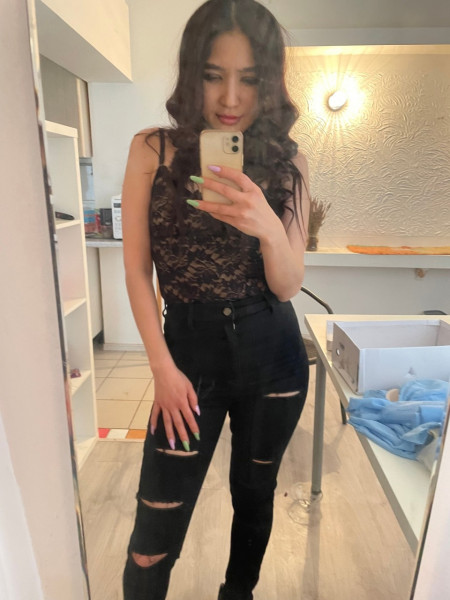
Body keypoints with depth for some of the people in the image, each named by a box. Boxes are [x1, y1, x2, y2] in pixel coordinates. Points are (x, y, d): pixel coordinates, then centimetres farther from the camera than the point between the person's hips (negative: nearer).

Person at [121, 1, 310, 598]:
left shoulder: (287, 162, -1)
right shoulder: (153, 150, -3)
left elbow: (288, 286, -6)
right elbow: (137, 268, -3)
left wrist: (269, 228, -27)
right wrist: (164, 369, -7)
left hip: (271, 354, 2)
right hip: (189, 350, -1)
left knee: (255, 491, 20)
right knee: (159, 522, 2)